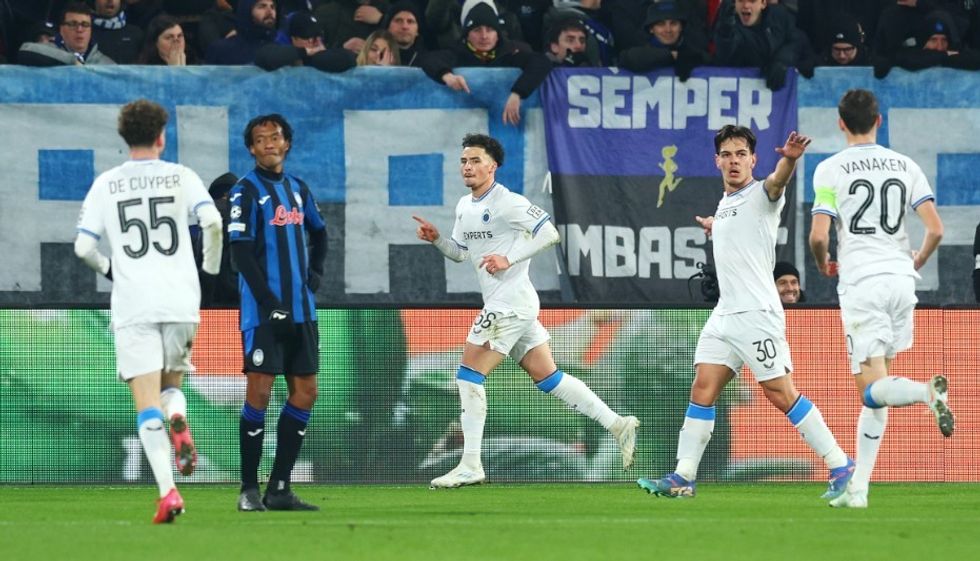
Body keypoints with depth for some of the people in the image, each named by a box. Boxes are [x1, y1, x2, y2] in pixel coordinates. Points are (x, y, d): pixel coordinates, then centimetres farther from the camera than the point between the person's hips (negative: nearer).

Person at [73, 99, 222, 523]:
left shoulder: (105, 185, 7)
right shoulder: (181, 177, 5)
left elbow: (83, 247, 1)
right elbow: (213, 222, -9)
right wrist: (211, 267, 8)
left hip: (133, 307, -1)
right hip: (181, 301, 1)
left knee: (147, 404, -3)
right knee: (171, 384, 22)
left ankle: (167, 491, -18)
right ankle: (179, 420, -14)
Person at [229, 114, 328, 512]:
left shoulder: (297, 189, 14)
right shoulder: (246, 191, -6)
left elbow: (318, 233, 30)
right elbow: (240, 252, -12)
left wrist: (315, 276, 14)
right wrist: (272, 304, -17)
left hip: (301, 311, 7)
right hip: (263, 312, -7)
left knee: (305, 393, 4)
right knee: (259, 393, -8)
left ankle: (280, 489, 9)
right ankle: (249, 490, -3)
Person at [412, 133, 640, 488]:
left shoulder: (507, 203, -13)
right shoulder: (464, 207, 15)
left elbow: (549, 233, -16)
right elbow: (460, 253, 25)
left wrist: (508, 258, -22)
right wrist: (436, 239, 6)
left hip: (511, 303, -9)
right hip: (499, 304, 9)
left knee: (469, 374, -10)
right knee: (546, 376, 9)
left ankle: (470, 466, -8)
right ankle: (616, 424, 13)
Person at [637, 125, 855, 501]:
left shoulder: (761, 194, -8)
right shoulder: (725, 201, 17)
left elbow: (778, 180, -34)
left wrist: (790, 158, -54)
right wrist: (716, 226, 51)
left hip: (758, 314, -8)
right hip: (724, 315, 8)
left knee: (781, 394, -9)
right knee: (702, 390, 3)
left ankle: (841, 467, -4)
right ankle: (683, 477, 5)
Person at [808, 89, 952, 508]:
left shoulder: (831, 169, -2)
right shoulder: (905, 166, 8)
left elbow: (818, 235, -9)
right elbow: (935, 229, 2)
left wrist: (824, 264, 13)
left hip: (861, 283, -4)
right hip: (900, 278, 4)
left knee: (872, 390, -8)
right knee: (874, 396, 12)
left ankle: (928, 391, -41)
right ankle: (858, 488, 9)